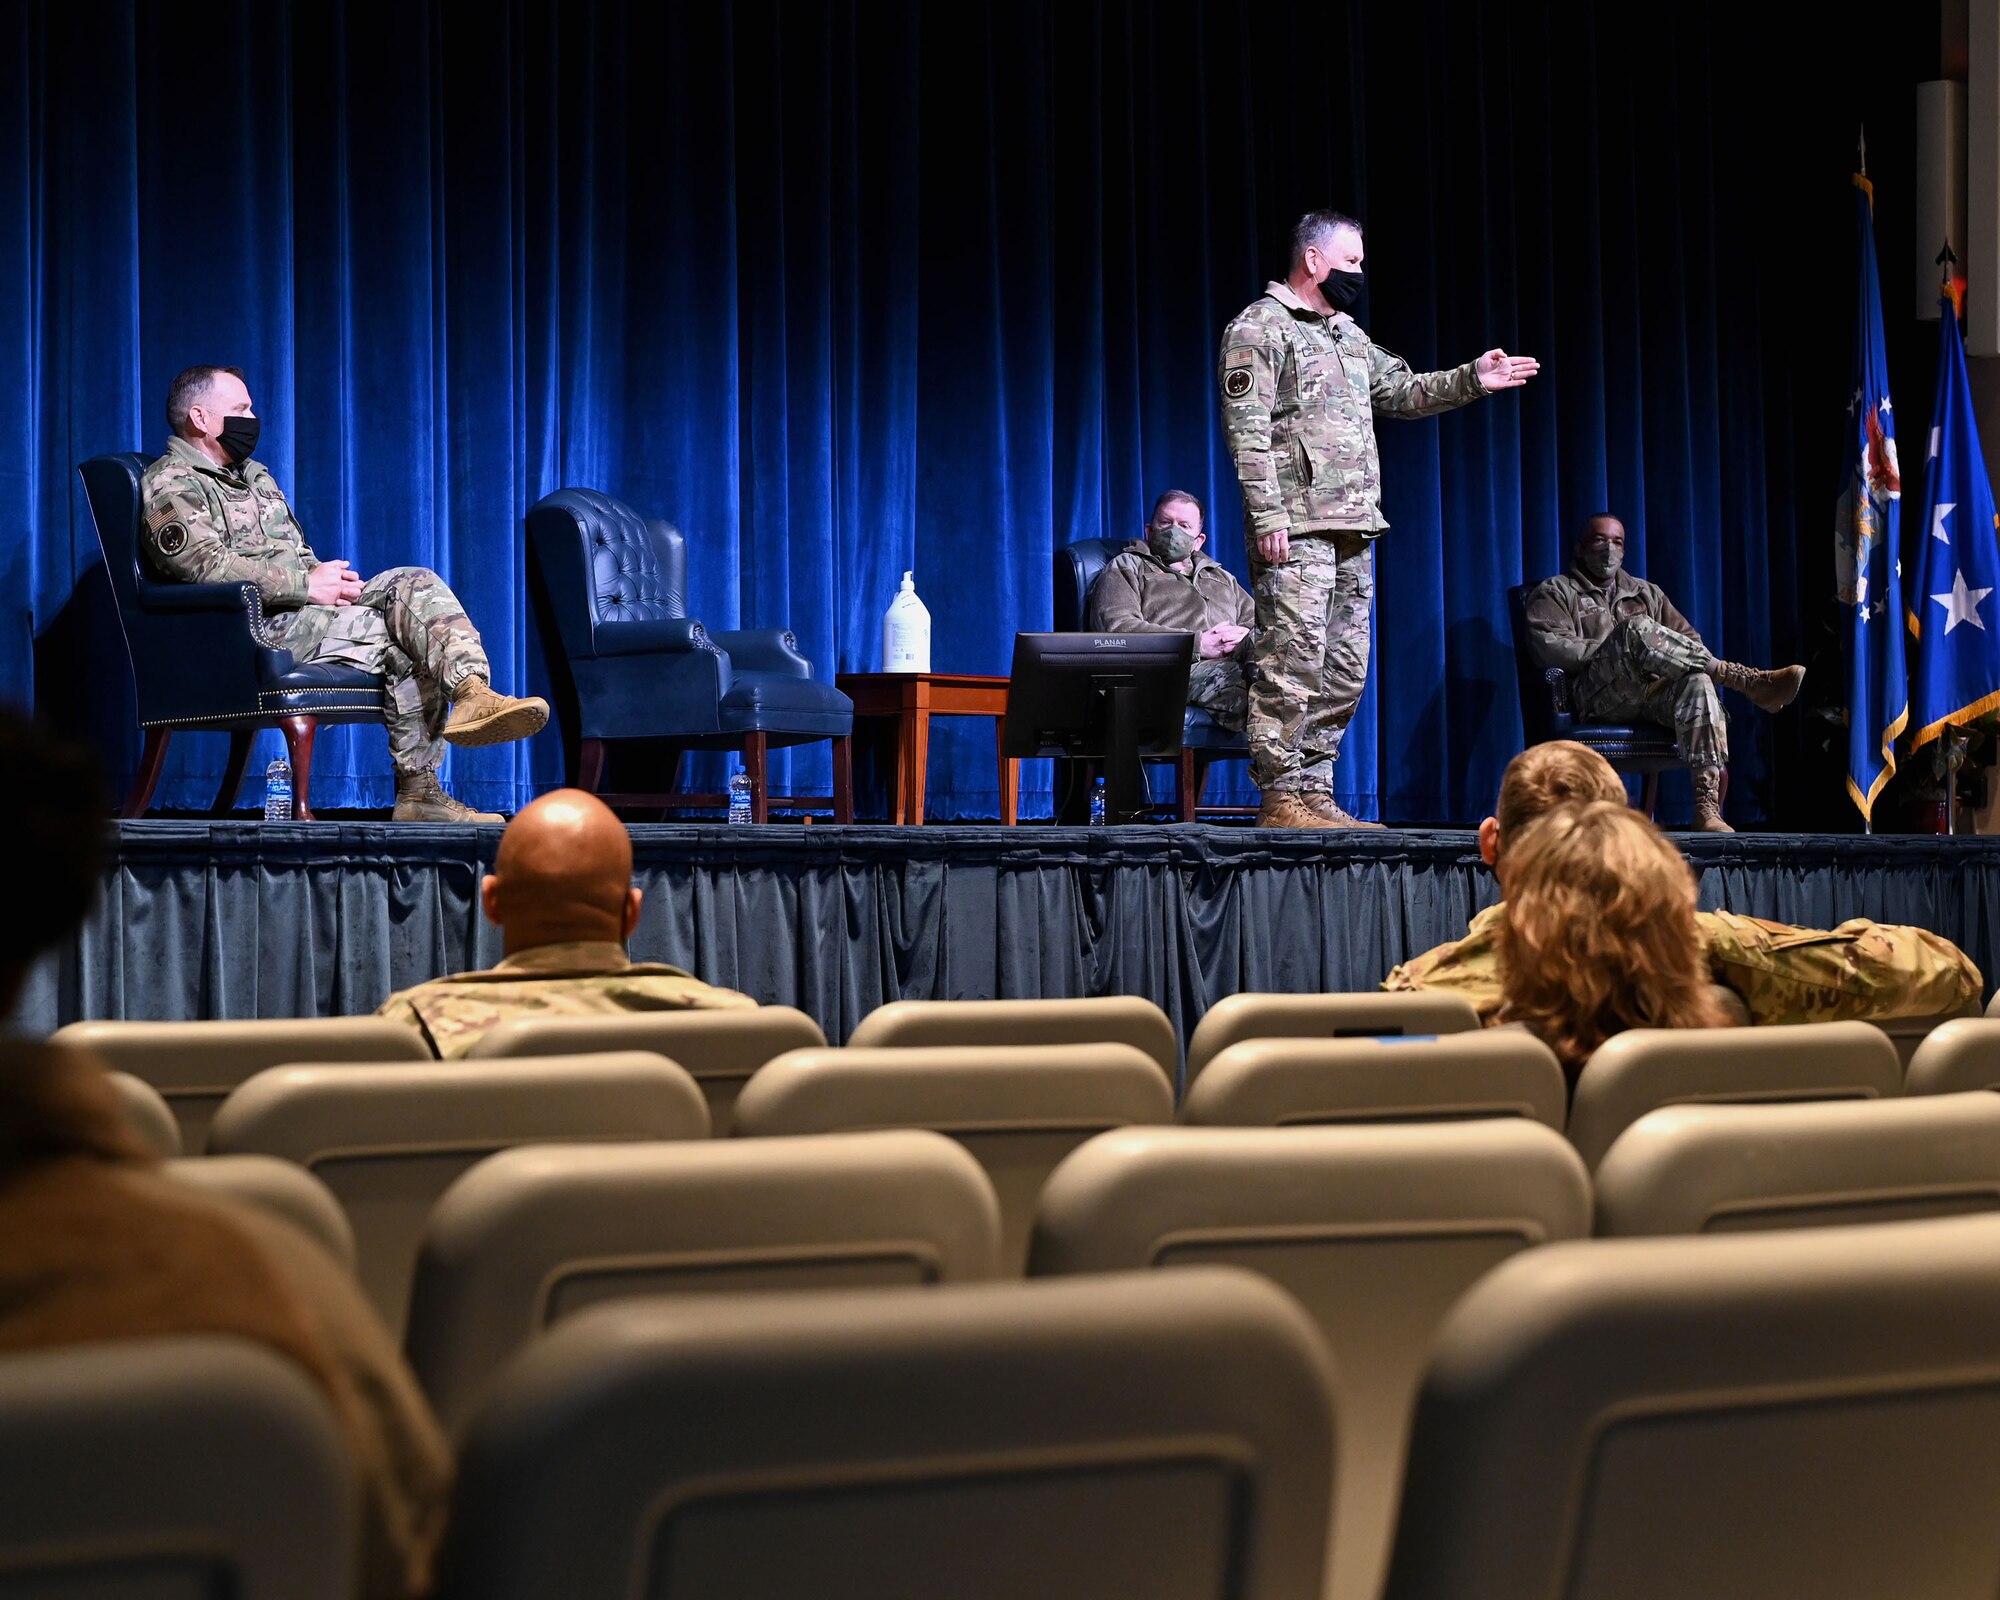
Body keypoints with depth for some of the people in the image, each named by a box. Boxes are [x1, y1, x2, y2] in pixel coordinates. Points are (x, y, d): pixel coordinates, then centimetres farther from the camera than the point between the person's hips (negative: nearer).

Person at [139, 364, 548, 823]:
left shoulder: (254, 475, 29)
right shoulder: (172, 484, -1)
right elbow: (205, 565, -17)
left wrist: (330, 579, 3)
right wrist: (306, 584, -17)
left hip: (305, 610, 8)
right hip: (259, 627, -8)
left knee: (414, 582, -16)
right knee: (402, 635, -22)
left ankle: (473, 694, -33)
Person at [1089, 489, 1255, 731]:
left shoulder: (1223, 578, 39)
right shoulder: (1126, 568, 20)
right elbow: (1118, 628, 0)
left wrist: (1241, 642, -2)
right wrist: (1198, 643, -8)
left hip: (1230, 664, 6)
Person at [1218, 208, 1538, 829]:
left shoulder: (1347, 334, 22)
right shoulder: (1259, 328, -5)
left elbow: (1402, 391, 28)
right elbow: (1246, 429, -12)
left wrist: (1471, 379, 14)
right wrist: (1267, 516, -20)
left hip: (1354, 528, 9)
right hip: (1296, 530, -9)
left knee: (1344, 670, 8)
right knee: (1293, 661, -11)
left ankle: (1314, 792, 13)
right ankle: (1279, 798, -8)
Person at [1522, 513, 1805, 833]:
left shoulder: (1646, 593, 31)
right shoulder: (1554, 593, 15)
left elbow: (1689, 640, 23)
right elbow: (1550, 648, -4)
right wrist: (1615, 648, -9)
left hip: (1654, 690, 4)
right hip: (1597, 696, -4)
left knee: (1697, 682, -33)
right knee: (1636, 629, -33)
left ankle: (1707, 806, -46)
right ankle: (1747, 680, -31)